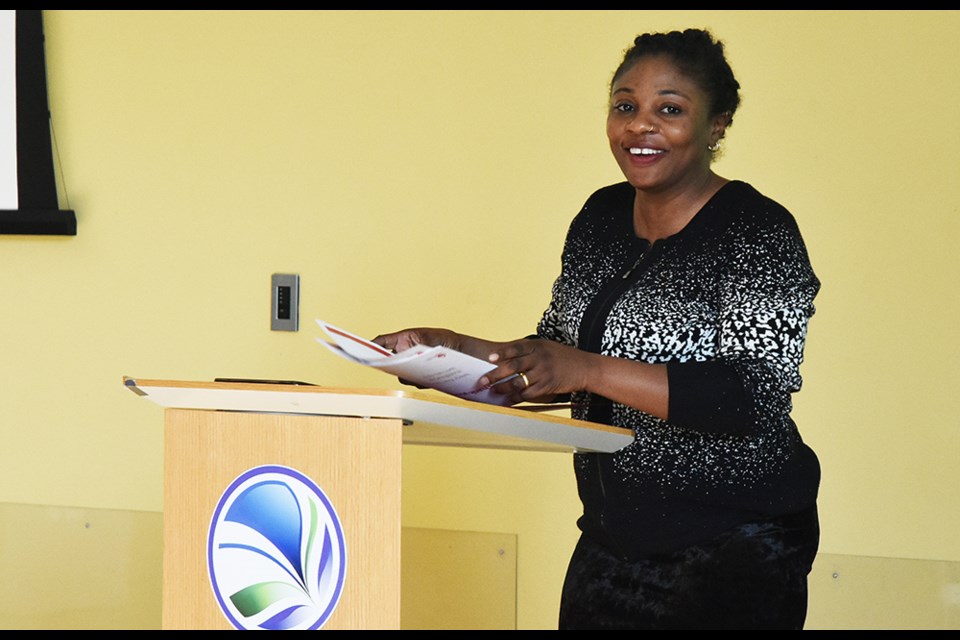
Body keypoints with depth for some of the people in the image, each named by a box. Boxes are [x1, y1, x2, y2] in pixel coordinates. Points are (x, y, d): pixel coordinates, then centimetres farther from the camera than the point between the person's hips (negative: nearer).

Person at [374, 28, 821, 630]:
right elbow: (557, 353, 17)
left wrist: (589, 370, -29)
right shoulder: (602, 217, 8)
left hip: (735, 552, -6)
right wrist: (457, 349, -1)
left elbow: (755, 395, -23)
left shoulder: (759, 233, -13)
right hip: (612, 536, 6)